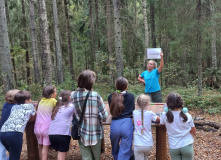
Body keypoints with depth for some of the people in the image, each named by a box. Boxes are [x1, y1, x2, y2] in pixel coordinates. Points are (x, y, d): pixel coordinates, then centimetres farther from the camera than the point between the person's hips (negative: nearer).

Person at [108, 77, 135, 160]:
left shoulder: (111, 97, 8)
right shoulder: (131, 96, 6)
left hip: (115, 125, 2)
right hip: (127, 124, -2)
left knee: (115, 151, 24)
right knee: (125, 152, 3)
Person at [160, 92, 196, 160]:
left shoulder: (165, 115, -11)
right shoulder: (187, 116, -10)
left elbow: (162, 123, 13)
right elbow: (193, 132, 0)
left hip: (173, 147, 1)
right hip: (186, 146, -1)